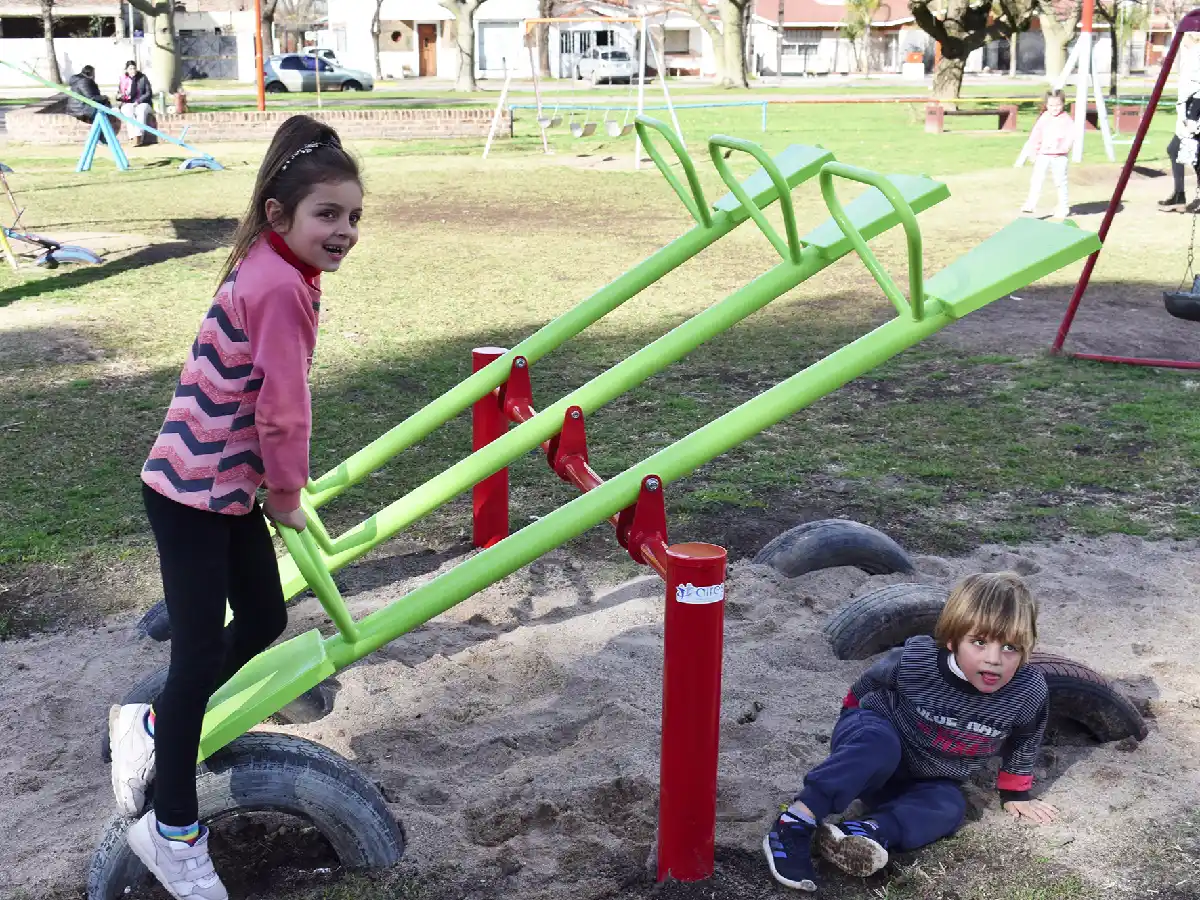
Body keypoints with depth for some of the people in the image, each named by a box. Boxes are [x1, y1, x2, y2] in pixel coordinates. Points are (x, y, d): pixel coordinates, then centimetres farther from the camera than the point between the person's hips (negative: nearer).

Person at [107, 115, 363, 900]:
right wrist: (289, 494, -5)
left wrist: (275, 486, 14)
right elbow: (282, 410, -21)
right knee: (200, 655, 0)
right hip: (194, 490, -10)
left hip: (228, 484, 10)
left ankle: (149, 726, 39)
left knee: (263, 623, 17)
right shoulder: (282, 286, -22)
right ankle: (173, 834, 18)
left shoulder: (276, 270, 8)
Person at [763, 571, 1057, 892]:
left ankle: (869, 830, -45)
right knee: (878, 745, -38)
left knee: (949, 808, -29)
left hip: (928, 781, 4)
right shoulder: (914, 660, -27)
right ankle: (795, 823, -41)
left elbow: (1024, 742, 3)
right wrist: (855, 724, 13)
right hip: (874, 734, -3)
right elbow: (867, 685, -3)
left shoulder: (1030, 692, -22)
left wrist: (1015, 794, 12)